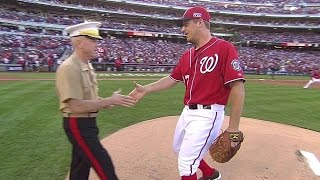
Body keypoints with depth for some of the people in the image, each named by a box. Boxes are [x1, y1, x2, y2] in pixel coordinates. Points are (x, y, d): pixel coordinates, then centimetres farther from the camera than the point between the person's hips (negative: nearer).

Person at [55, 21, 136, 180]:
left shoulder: (87, 66, 10)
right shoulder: (69, 68, -21)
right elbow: (76, 106, -26)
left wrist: (106, 102, 0)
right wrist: (110, 101, -23)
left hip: (87, 123, 9)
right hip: (78, 125, -9)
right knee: (104, 167, -4)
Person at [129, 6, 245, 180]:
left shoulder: (224, 48, -15)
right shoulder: (187, 55, 9)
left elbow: (238, 87, -19)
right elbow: (172, 79, 14)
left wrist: (233, 127, -19)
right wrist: (146, 89, 5)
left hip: (207, 115, -9)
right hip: (187, 112, 9)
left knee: (186, 163, -2)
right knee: (179, 150, 26)